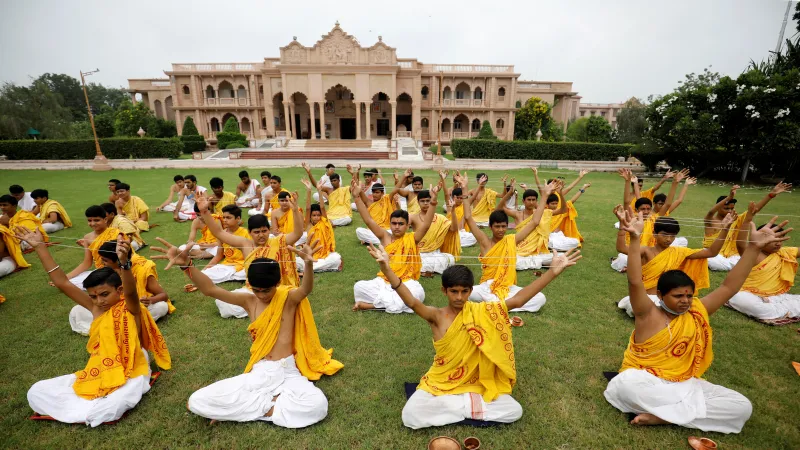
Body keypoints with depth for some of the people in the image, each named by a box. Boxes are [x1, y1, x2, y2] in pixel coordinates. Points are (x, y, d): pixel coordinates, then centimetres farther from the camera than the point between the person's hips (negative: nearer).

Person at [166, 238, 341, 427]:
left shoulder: (289, 298, -6)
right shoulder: (249, 301, 3)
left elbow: (306, 289, -29)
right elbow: (210, 290, -3)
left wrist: (308, 263, -51)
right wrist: (186, 265, -19)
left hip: (287, 373, -1)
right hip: (257, 374, 2)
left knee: (318, 405, -30)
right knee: (197, 402, -11)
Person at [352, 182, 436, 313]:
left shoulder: (412, 239, -2)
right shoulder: (385, 237, 2)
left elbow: (426, 224, -17)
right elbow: (368, 220, -5)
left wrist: (433, 202, -30)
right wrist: (357, 197, -13)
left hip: (406, 282, 0)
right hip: (384, 281, 1)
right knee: (359, 287, -19)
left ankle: (371, 304, -18)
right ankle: (394, 301, -14)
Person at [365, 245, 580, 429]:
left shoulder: (481, 312, -7)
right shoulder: (436, 317, -14)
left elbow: (518, 299, -13)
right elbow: (412, 302, -31)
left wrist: (553, 271, -21)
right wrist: (386, 268, -48)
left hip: (475, 384, 2)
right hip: (441, 384, -2)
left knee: (514, 411, -15)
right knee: (410, 416, -23)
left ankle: (454, 405, 2)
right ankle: (469, 405, -4)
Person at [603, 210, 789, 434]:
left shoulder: (696, 312, 4)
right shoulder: (648, 314, -12)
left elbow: (729, 287, 0)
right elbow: (635, 282, -29)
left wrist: (754, 247, -7)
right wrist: (636, 238, -41)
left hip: (684, 383, 7)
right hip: (645, 381, -6)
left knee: (742, 406, -14)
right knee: (627, 385, -39)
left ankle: (660, 416, -15)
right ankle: (691, 409, -18)